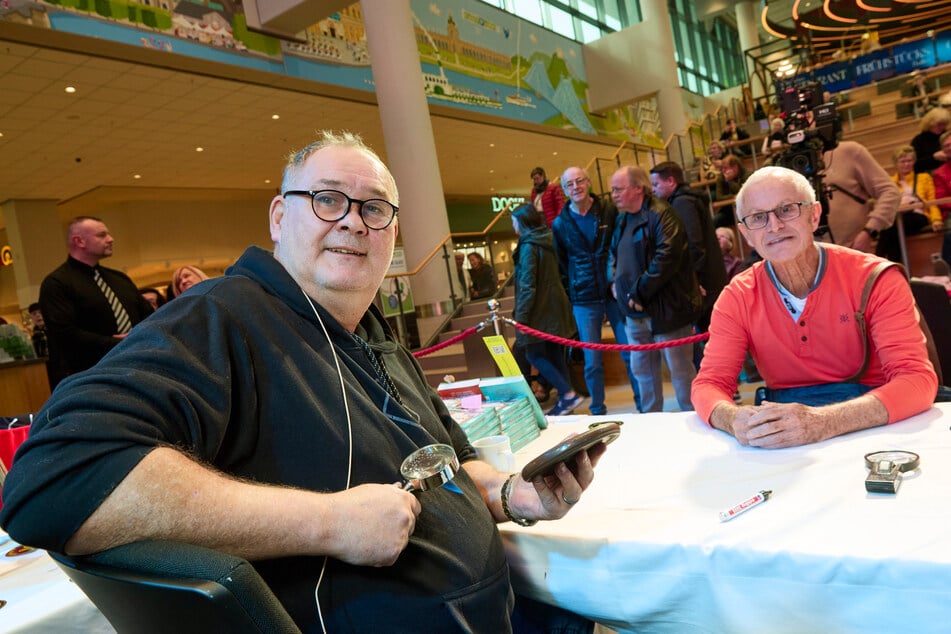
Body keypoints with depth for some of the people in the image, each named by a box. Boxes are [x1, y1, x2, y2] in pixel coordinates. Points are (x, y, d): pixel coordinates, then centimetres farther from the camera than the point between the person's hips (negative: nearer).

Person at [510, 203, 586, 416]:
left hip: (540, 310, -8)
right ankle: (565, 400, 15)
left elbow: (527, 286, -18)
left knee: (534, 354, -2)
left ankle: (569, 394, -9)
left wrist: (520, 316, -15)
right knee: (555, 355, 11)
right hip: (556, 307, 8)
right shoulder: (547, 241, 11)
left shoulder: (528, 247, -14)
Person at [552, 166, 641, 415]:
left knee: (631, 353, 6)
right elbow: (560, 265, 11)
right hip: (584, 300, 0)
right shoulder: (560, 224, 4)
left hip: (615, 292, 0)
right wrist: (569, 297, 6)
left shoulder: (610, 212, 2)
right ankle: (598, 412, 17)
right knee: (592, 361, 3)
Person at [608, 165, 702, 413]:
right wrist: (614, 280, 8)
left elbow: (666, 258, -23)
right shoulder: (623, 220, 15)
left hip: (665, 309, -9)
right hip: (635, 312, 9)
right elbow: (614, 255, 27)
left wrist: (639, 293, -20)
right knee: (642, 370, 16)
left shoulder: (661, 214, -13)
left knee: (680, 370, 2)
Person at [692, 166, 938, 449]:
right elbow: (710, 384, -6)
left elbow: (917, 379, -17)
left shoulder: (874, 280, -9)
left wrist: (822, 422, -34)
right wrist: (734, 419, -30)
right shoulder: (737, 298, -3)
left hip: (873, 424, -1)